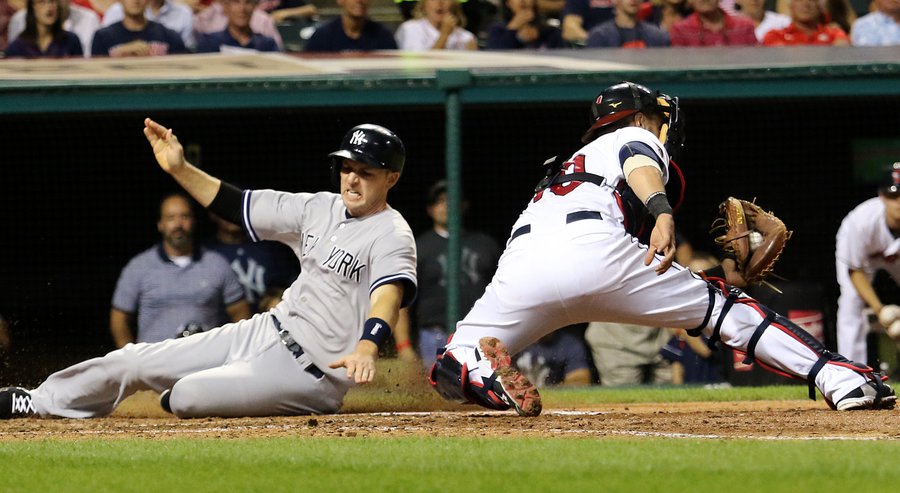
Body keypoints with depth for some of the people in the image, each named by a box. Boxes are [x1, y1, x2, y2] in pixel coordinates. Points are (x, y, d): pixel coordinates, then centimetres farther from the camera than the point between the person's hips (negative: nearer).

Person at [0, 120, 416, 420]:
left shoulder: (392, 235, -16)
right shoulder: (320, 209, 7)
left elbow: (390, 292, -35)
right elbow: (236, 205, 12)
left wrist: (366, 347, -54)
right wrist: (179, 169, 0)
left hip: (312, 371, -8)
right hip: (264, 332, 8)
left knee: (187, 395, -25)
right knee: (135, 362, 9)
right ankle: (35, 402, 24)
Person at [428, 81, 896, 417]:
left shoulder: (569, 164, 45)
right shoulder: (636, 138, 28)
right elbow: (640, 169, -2)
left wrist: (719, 273, 45)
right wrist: (663, 212, -21)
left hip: (521, 259, 4)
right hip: (592, 247, -4)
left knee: (451, 367, 12)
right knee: (721, 304, 10)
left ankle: (479, 372, -25)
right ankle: (840, 378, 1)